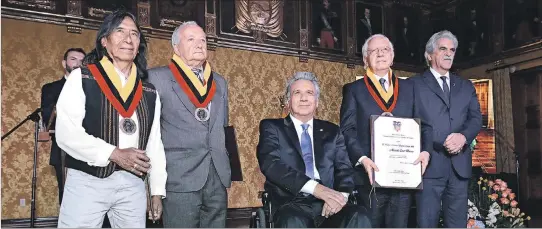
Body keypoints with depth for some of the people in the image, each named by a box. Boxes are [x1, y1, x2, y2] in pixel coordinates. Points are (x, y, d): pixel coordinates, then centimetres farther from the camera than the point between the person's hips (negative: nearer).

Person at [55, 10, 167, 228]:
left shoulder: (149, 91, 11)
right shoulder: (81, 78, -1)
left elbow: (155, 143, 11)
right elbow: (66, 133, -10)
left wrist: (157, 190, 8)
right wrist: (114, 154, -17)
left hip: (133, 186, 4)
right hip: (87, 182, -3)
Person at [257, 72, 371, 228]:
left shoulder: (331, 131, 19)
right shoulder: (272, 127, 9)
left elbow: (345, 168, 11)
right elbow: (270, 164, -7)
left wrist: (341, 195, -14)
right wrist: (315, 187, -20)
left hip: (328, 203, 3)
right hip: (292, 203, -3)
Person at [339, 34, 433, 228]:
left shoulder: (408, 88, 15)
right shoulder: (354, 90, 6)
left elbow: (423, 124, 12)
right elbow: (347, 129, -2)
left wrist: (425, 151, -7)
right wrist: (361, 158, -17)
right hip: (371, 173, -2)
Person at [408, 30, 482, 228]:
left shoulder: (466, 86, 19)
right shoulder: (415, 84, 4)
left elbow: (476, 118, 10)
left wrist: (463, 136, -12)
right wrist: (442, 143, -13)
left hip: (460, 164, 5)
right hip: (430, 163, -4)